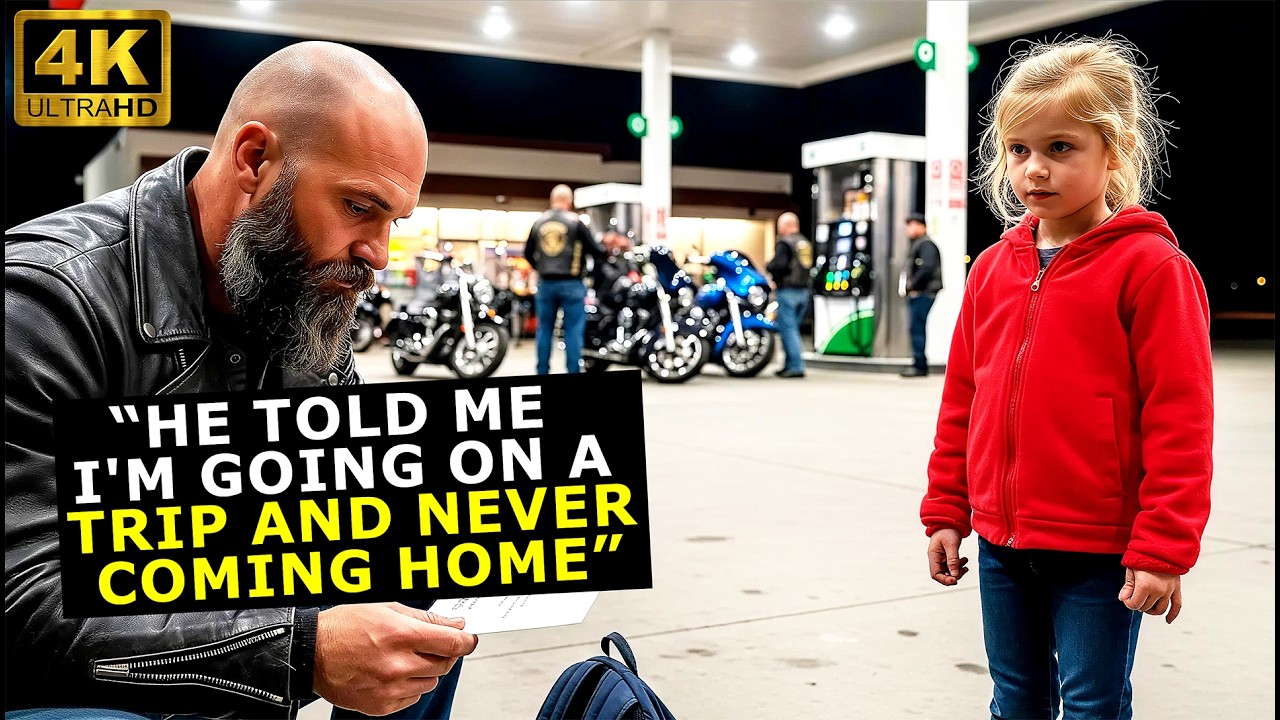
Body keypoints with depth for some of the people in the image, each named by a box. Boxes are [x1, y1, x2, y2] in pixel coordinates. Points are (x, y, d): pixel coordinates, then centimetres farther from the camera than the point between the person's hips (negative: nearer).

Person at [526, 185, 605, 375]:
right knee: (573, 330, 0)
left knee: (545, 329, 11)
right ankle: (573, 372, -3)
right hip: (570, 283, -4)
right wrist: (605, 251, 16)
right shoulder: (575, 222, -7)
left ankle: (542, 372, 13)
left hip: (545, 283, 4)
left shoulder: (538, 223, 7)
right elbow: (594, 250, -6)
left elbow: (528, 253, 15)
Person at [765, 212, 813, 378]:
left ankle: (796, 366, -9)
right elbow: (808, 266, 16)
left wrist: (768, 266, 0)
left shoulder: (784, 243, -11)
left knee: (788, 328, -6)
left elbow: (779, 265, -23)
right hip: (804, 290, 8)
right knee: (793, 328, 15)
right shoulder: (806, 242, 15)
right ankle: (790, 364, 18)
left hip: (788, 291, -8)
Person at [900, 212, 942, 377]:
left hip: (923, 294, -10)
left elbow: (927, 269, -23)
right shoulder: (917, 244, 21)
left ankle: (919, 365, -8)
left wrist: (912, 285, -16)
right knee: (917, 329, 12)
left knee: (917, 329, -10)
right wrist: (909, 286, 11)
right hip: (917, 294, 10)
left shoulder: (926, 244, -12)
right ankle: (919, 364, 17)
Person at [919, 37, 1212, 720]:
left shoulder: (1150, 265, -11)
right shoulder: (994, 266, 6)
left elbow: (1180, 419, -13)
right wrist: (945, 511, 11)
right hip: (1000, 540, 6)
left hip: (1100, 550, -5)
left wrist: (1162, 550, -15)